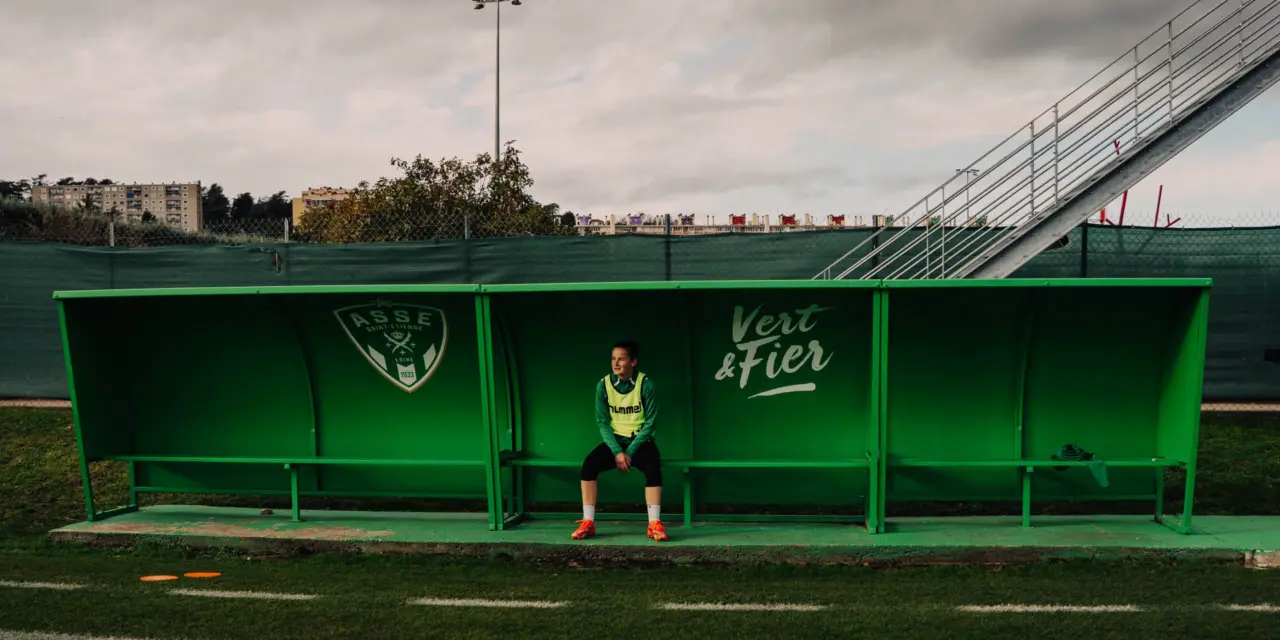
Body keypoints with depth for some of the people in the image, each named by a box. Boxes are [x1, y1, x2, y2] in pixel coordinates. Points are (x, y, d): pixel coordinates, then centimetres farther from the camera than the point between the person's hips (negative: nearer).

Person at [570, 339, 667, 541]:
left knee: (653, 468, -33)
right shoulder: (603, 385, -5)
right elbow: (602, 422, -4)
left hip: (639, 440, -2)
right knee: (589, 463, -26)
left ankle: (654, 524, -22)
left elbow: (650, 422, -10)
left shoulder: (646, 384, -11)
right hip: (614, 440, 2)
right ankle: (588, 522, -18)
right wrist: (617, 452, -18)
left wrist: (630, 452, -17)